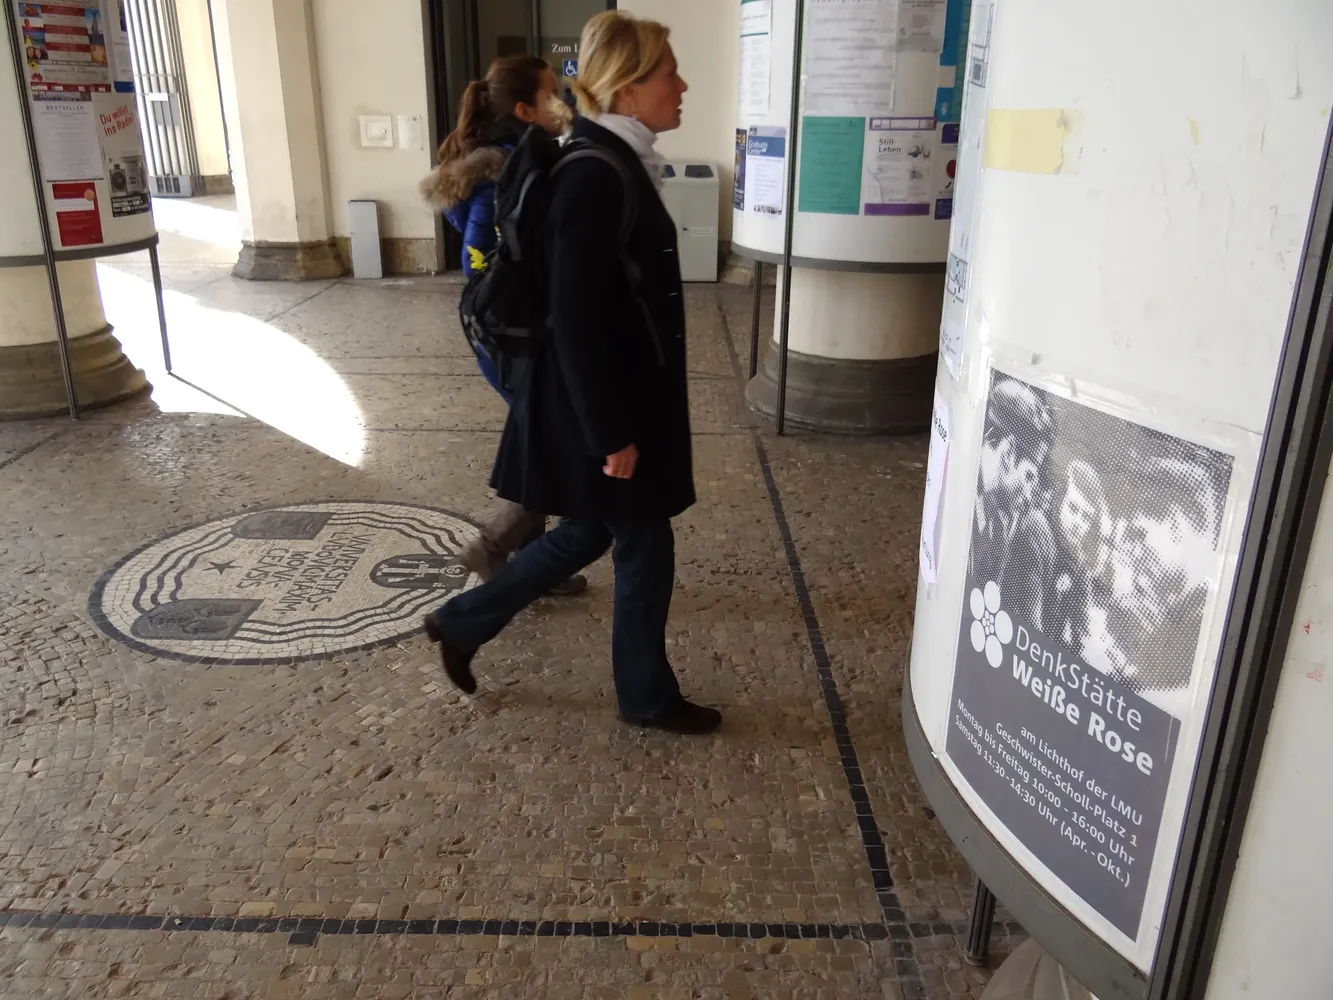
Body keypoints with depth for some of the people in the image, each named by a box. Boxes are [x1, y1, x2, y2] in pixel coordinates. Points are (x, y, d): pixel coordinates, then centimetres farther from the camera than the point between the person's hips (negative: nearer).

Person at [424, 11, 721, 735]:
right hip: (602, 407, -10)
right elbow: (576, 321, -24)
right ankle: (647, 696, 29)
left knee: (588, 534, 22)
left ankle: (462, 623, 36)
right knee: (644, 548, 7)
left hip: (619, 395, 10)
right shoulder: (594, 176, -21)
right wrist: (611, 435, -20)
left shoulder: (614, 163, 9)